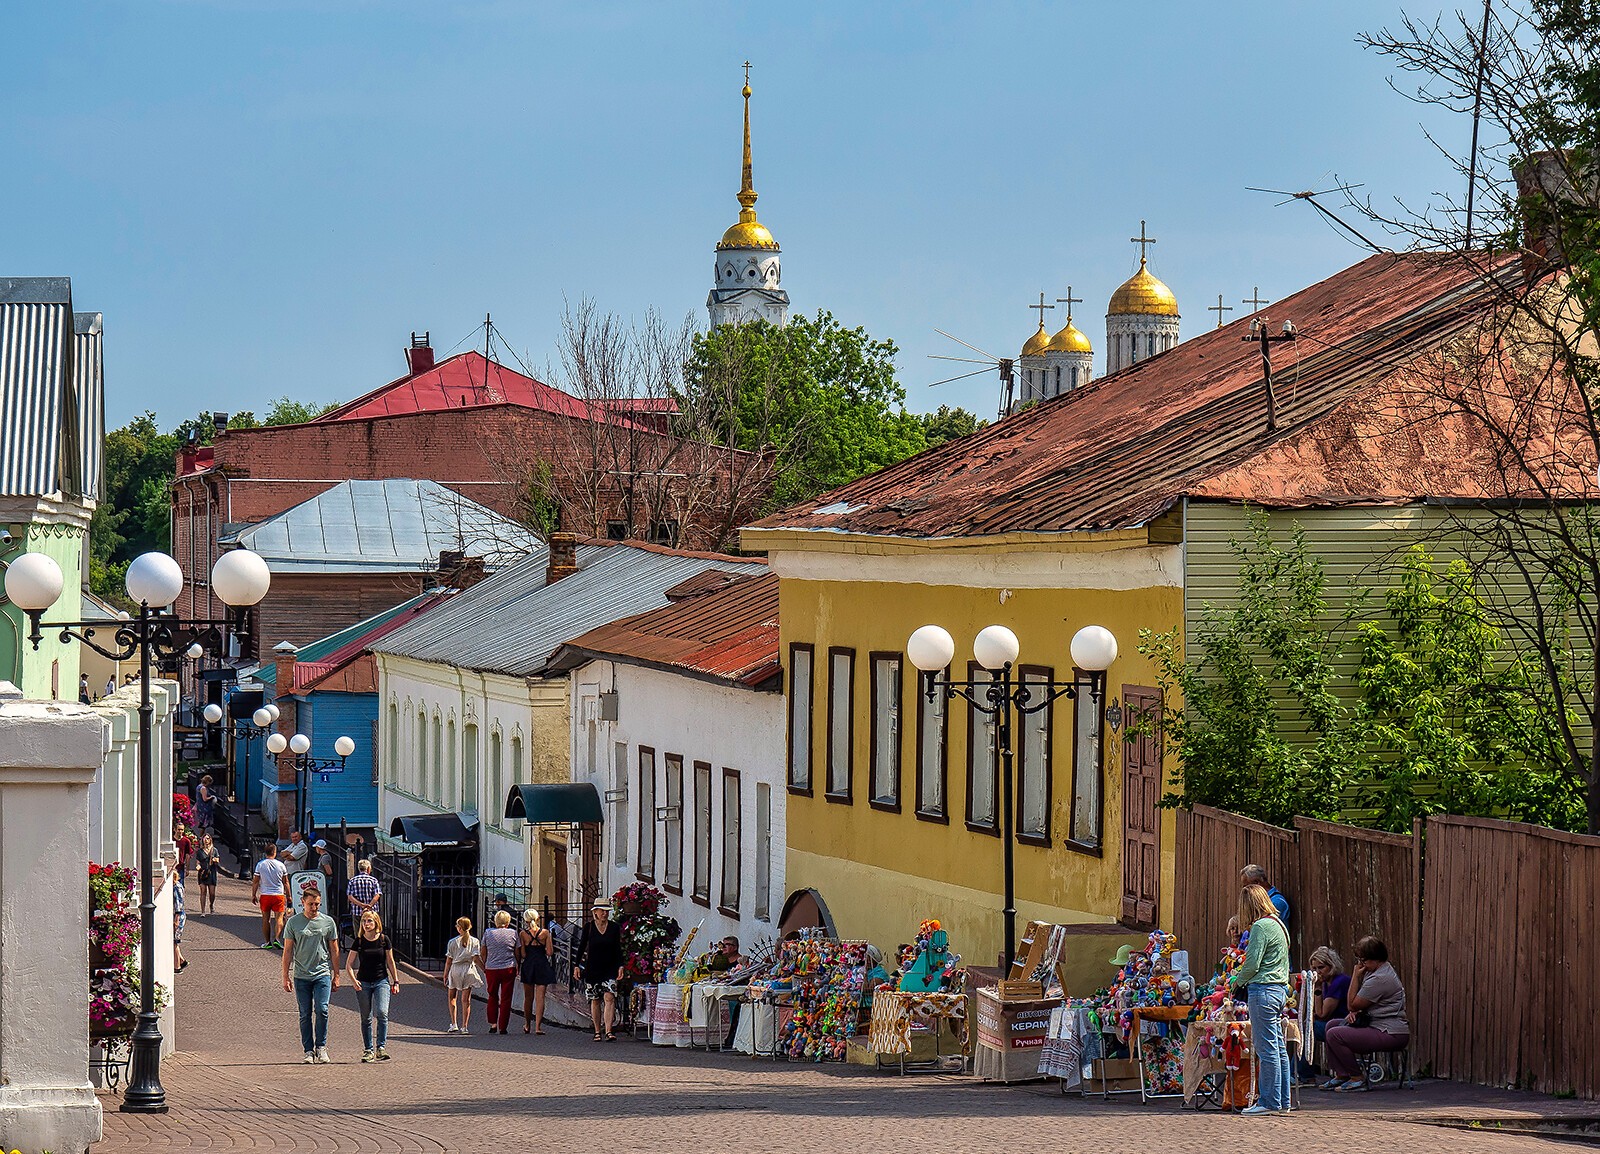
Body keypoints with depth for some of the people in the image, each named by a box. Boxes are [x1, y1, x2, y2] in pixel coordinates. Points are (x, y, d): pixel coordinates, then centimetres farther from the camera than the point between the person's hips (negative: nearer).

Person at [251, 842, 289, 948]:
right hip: (278, 894, 0)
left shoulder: (260, 864, -3)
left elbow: (256, 881, 0)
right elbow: (286, 882, 6)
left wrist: (253, 895, 9)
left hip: (265, 895, 0)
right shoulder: (281, 865, -1)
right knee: (279, 918, 0)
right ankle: (277, 938, -18)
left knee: (265, 919, 10)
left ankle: (267, 942, 13)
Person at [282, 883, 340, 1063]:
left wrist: (336, 976, 10)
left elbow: (334, 950, 11)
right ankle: (309, 1051, 11)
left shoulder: (327, 922, 4)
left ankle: (321, 1047, 0)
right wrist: (286, 977, 3)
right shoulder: (293, 923, 2)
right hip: (301, 976, 0)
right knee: (305, 1015, 4)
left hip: (322, 974, 0)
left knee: (322, 1010, -13)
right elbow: (288, 951, 6)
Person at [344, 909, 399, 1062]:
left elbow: (390, 962, 8)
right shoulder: (359, 941, 0)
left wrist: (395, 981, 8)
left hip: (381, 981, -1)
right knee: (366, 1018, 5)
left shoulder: (384, 939, 0)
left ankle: (381, 1048, -15)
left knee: (382, 1013, -19)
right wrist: (353, 979, -12)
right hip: (363, 983, 1)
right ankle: (368, 1051, 13)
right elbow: (349, 963, 4)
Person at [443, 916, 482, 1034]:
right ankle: (464, 1027, 2)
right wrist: (484, 968, -2)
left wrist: (445, 975, 7)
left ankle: (454, 1024, 6)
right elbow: (475, 958, -10)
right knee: (466, 1000, 3)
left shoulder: (452, 942, -3)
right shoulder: (475, 941, -1)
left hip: (455, 970, -1)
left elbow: (448, 961, -1)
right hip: (469, 970, 1)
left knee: (452, 998, 15)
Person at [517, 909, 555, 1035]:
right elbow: (550, 952, -6)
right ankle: (538, 1026, -8)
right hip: (542, 965, -1)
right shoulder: (545, 933, -4)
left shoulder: (523, 934, -4)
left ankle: (527, 1025, 25)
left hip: (528, 966, 1)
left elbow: (522, 954, -6)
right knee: (540, 997, -1)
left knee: (528, 997, 14)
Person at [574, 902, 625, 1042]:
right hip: (592, 969, 0)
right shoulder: (589, 927, 1)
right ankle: (597, 1032, 14)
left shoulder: (614, 927, 3)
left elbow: (618, 949, 5)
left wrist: (620, 966, -4)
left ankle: (608, 1031, -19)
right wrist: (577, 966, 1)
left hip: (609, 969, 0)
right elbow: (581, 947, 5)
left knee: (609, 997, -14)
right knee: (595, 1000, 5)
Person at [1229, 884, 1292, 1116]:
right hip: (1280, 989, 9)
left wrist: (1238, 981, 3)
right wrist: (1244, 980, 18)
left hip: (1263, 991, -9)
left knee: (1267, 1049, -6)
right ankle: (1282, 1102, 13)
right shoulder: (1278, 924, 16)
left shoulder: (1261, 927, -12)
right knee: (1279, 1048, 11)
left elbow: (1252, 964, -16)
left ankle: (1269, 1102, -4)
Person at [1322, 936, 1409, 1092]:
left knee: (1334, 1035, -18)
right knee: (1333, 1025, 18)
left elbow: (1353, 1003, -13)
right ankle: (1341, 1075, 14)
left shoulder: (1379, 979, -21)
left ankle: (1357, 1079, -9)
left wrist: (1356, 976, -6)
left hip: (1391, 1035, -11)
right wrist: (1355, 1012, -1)